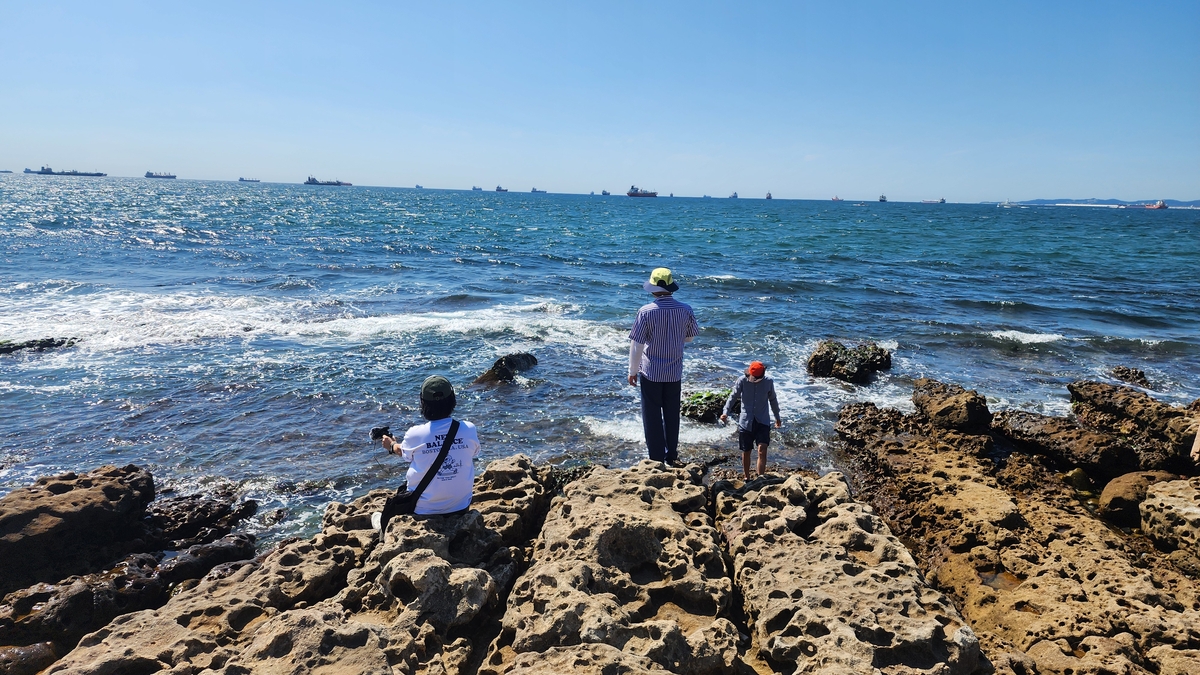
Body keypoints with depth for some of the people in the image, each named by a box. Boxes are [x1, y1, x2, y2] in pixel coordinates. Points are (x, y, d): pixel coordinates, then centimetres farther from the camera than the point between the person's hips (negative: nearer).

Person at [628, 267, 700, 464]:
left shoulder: (646, 312, -18)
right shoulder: (685, 310, -7)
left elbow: (636, 345, -14)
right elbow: (689, 337, 8)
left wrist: (632, 371, -3)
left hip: (651, 372, -3)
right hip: (675, 372, 4)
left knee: (652, 416, 9)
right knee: (672, 415, 18)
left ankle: (657, 459, 15)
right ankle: (671, 457, 29)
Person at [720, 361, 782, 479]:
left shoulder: (769, 382, -1)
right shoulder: (742, 381, -7)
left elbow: (773, 400, 14)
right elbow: (733, 397, -4)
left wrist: (777, 417, 24)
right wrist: (725, 412, -20)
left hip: (762, 421, 0)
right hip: (745, 422, 0)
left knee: (762, 450, -15)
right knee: (746, 452, 10)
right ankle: (746, 478, 28)